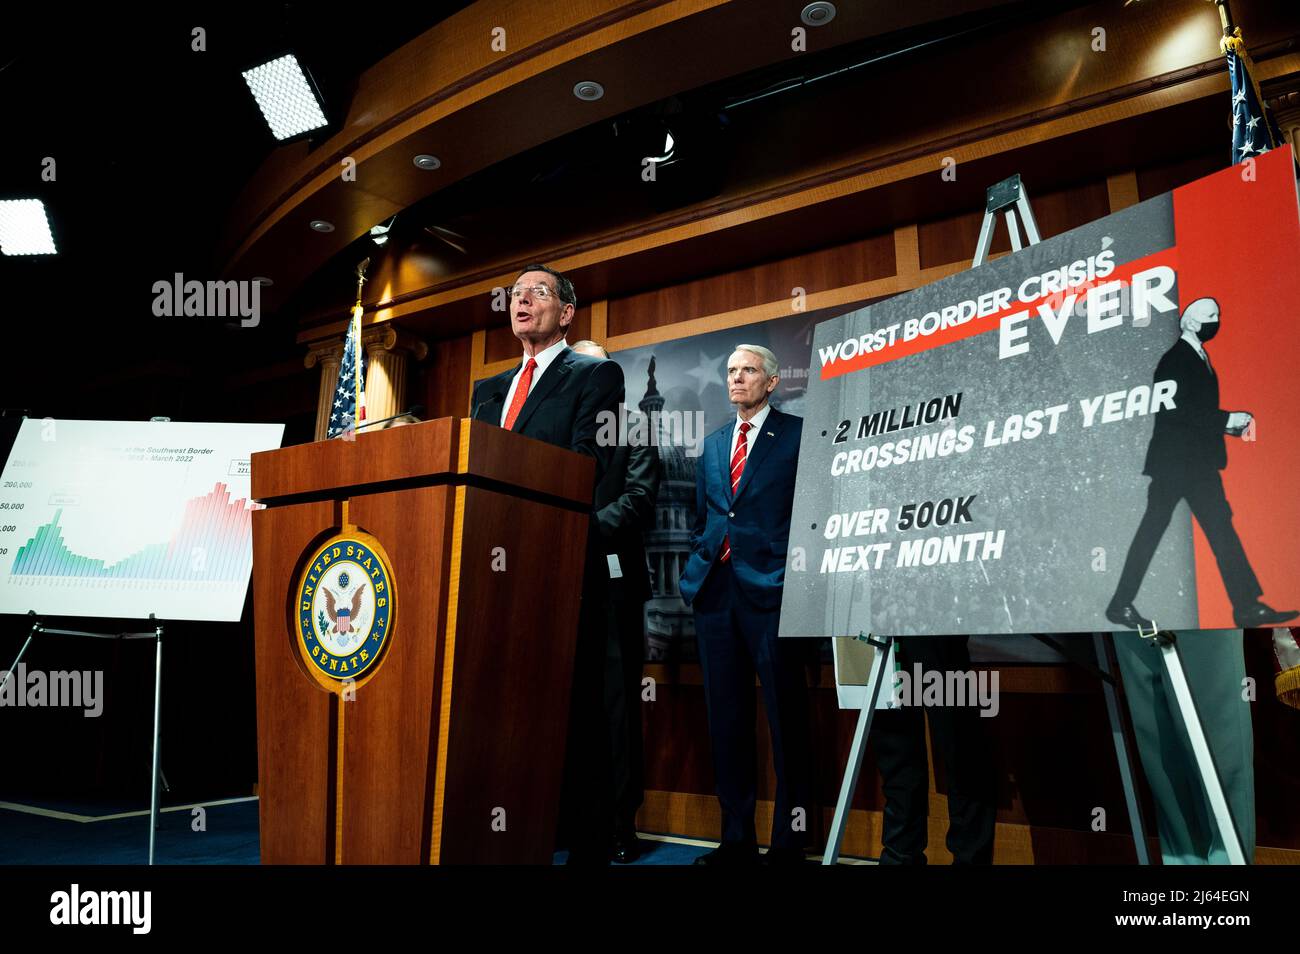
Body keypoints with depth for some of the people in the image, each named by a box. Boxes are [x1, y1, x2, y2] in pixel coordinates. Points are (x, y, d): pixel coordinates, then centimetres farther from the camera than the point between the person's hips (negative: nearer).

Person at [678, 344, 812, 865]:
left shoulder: (797, 433, 2)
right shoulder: (713, 443, 19)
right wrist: (697, 567, 11)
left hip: (771, 588, -6)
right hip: (715, 589, 6)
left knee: (784, 715, 1)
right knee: (726, 717, 9)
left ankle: (789, 840, 14)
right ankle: (737, 838, 21)